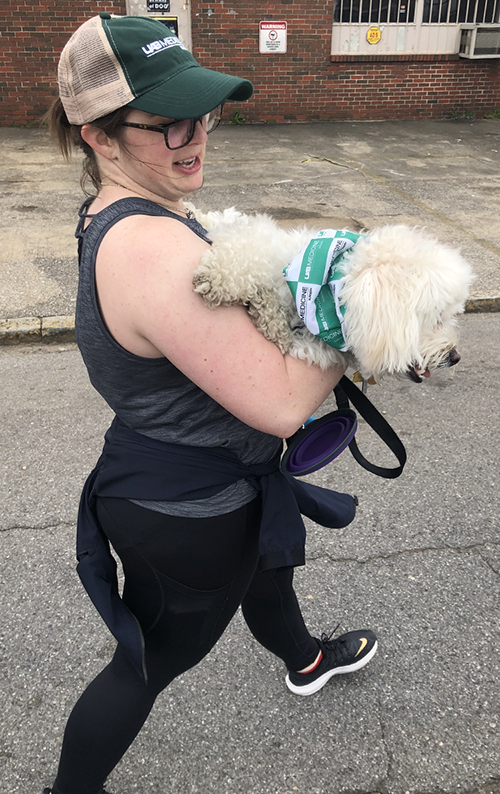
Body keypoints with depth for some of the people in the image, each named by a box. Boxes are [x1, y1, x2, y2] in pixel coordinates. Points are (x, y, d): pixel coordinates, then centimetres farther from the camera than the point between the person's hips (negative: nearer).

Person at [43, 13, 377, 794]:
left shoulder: (117, 215, -1)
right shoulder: (149, 248, -34)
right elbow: (279, 402, -34)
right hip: (187, 513, -10)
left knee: (267, 568, 35)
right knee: (147, 664, 17)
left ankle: (306, 661, 68)